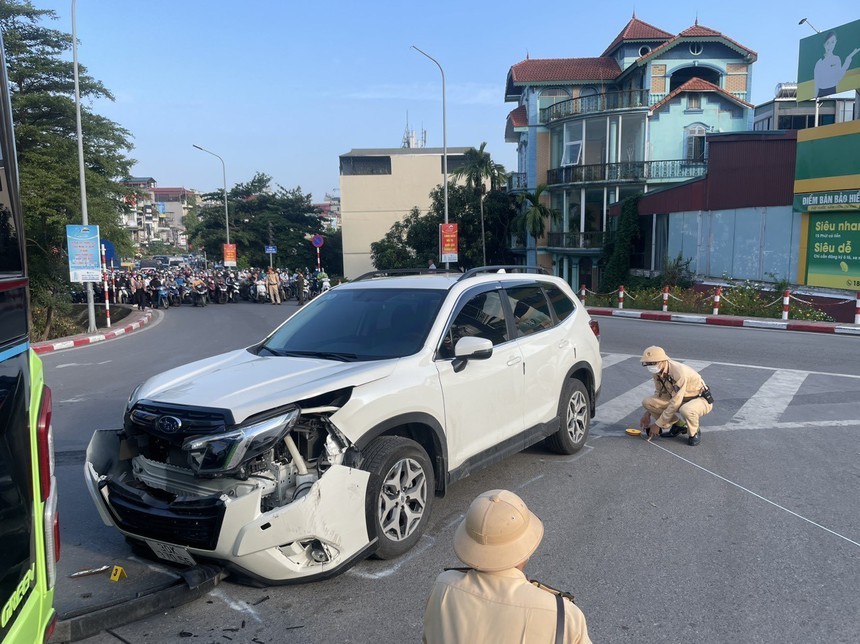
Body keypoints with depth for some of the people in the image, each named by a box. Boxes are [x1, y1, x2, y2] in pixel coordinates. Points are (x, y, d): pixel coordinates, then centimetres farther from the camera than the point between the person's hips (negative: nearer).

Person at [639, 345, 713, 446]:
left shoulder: (679, 372, -33)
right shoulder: (657, 371, -9)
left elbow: (675, 404, -31)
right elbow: (659, 393, 10)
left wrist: (658, 424, -25)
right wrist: (648, 412, 1)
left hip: (701, 400, -7)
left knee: (686, 410, -42)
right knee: (647, 402, -11)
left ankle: (694, 433, -7)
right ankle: (679, 424, 7)